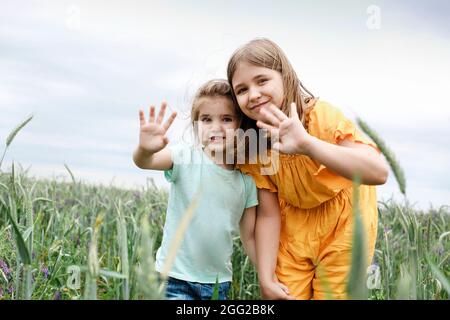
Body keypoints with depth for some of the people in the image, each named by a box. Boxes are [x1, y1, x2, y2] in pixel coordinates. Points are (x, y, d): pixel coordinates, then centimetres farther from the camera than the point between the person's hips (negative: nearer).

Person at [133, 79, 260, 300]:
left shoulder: (246, 180, -1)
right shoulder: (186, 158, -10)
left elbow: (250, 236, 7)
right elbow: (143, 163, -29)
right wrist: (145, 149, -50)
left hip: (220, 281, 3)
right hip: (176, 277, -3)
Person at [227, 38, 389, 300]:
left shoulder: (323, 116, -26)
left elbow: (379, 172, -41)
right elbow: (268, 214, -10)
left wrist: (307, 143, -53)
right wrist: (266, 279, -17)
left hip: (344, 222, -3)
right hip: (295, 228, 3)